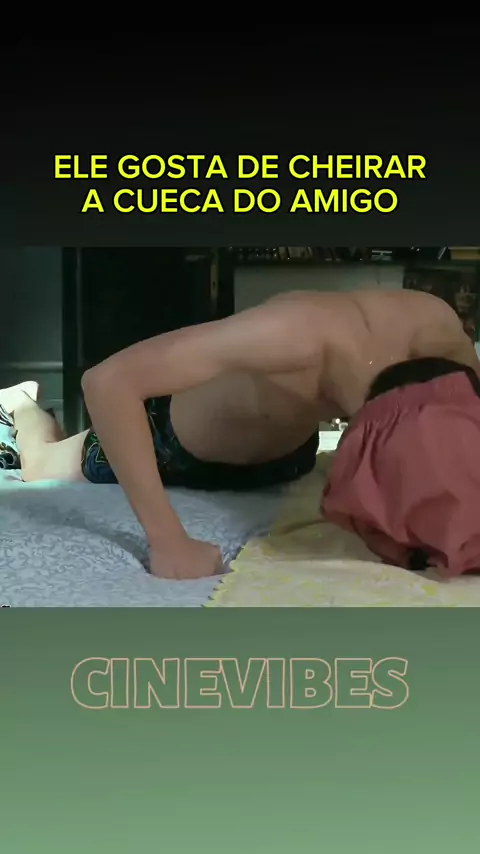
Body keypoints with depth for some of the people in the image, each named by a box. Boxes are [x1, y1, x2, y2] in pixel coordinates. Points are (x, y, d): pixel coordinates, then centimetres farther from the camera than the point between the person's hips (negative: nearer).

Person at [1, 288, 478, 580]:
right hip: (172, 439, -5)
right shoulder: (298, 332, -50)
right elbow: (108, 381, -49)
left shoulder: (430, 324, -33)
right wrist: (168, 541, -49)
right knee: (41, 469, 26)